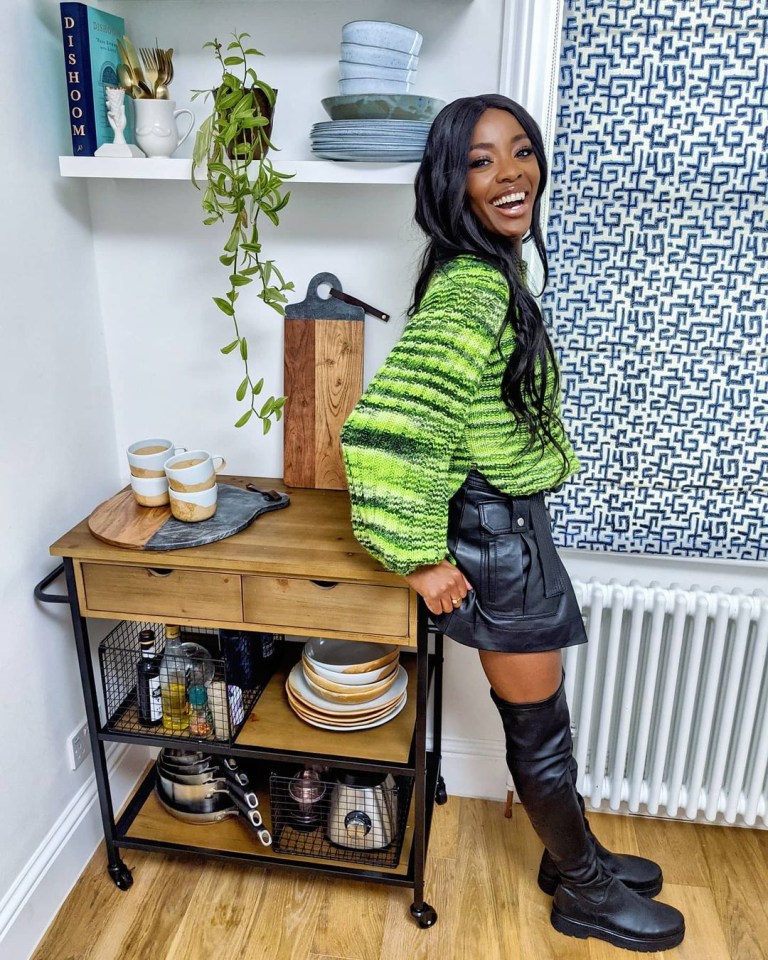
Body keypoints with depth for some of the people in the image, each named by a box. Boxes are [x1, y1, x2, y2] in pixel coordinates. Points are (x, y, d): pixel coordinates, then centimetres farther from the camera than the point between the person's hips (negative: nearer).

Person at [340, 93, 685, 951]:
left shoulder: (495, 271, 7)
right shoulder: (471, 290, -25)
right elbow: (382, 432, -34)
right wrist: (420, 559, -23)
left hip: (513, 521, 9)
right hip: (495, 536, -9)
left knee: (536, 717, 24)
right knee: (541, 728, 12)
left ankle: (571, 855, 47)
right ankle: (584, 892, 38)